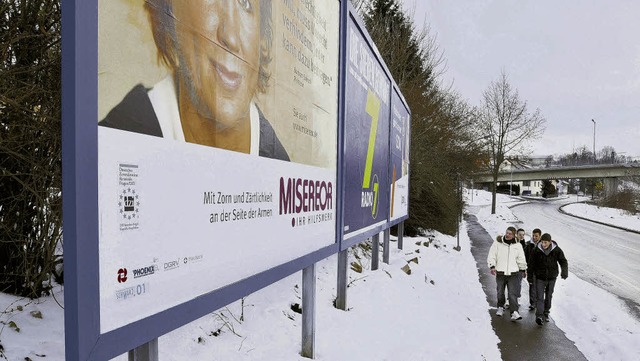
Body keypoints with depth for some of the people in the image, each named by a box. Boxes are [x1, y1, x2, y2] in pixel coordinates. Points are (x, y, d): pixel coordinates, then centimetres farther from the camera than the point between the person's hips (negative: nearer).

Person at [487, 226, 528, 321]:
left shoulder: (518, 245, 4)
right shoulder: (497, 243, -2)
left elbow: (521, 259, 16)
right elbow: (491, 256, -2)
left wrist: (523, 270, 22)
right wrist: (492, 266, -14)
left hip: (513, 273, 0)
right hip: (500, 273, 0)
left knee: (513, 294, -7)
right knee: (500, 293, 13)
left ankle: (514, 312, -7)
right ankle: (501, 307, 34)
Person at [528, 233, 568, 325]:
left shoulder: (557, 250, -7)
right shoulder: (536, 250, -10)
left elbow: (563, 261, -3)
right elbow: (531, 264, -3)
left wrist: (564, 272, -23)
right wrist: (530, 276, 1)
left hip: (552, 277, 2)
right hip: (540, 277, -2)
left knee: (549, 296, 15)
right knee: (539, 297, -10)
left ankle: (546, 313, 31)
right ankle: (539, 316, -14)